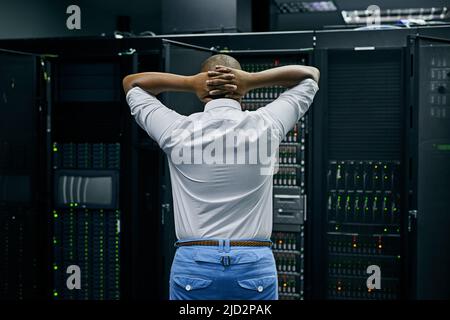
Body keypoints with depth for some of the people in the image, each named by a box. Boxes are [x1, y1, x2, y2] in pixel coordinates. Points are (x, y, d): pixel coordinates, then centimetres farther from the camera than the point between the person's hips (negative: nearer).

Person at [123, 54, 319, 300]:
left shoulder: (178, 131, -2)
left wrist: (189, 82, 1)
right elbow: (310, 75, 15)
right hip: (255, 264, 0)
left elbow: (132, 83, 15)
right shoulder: (265, 125, -1)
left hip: (193, 264, 0)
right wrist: (252, 80, 1)